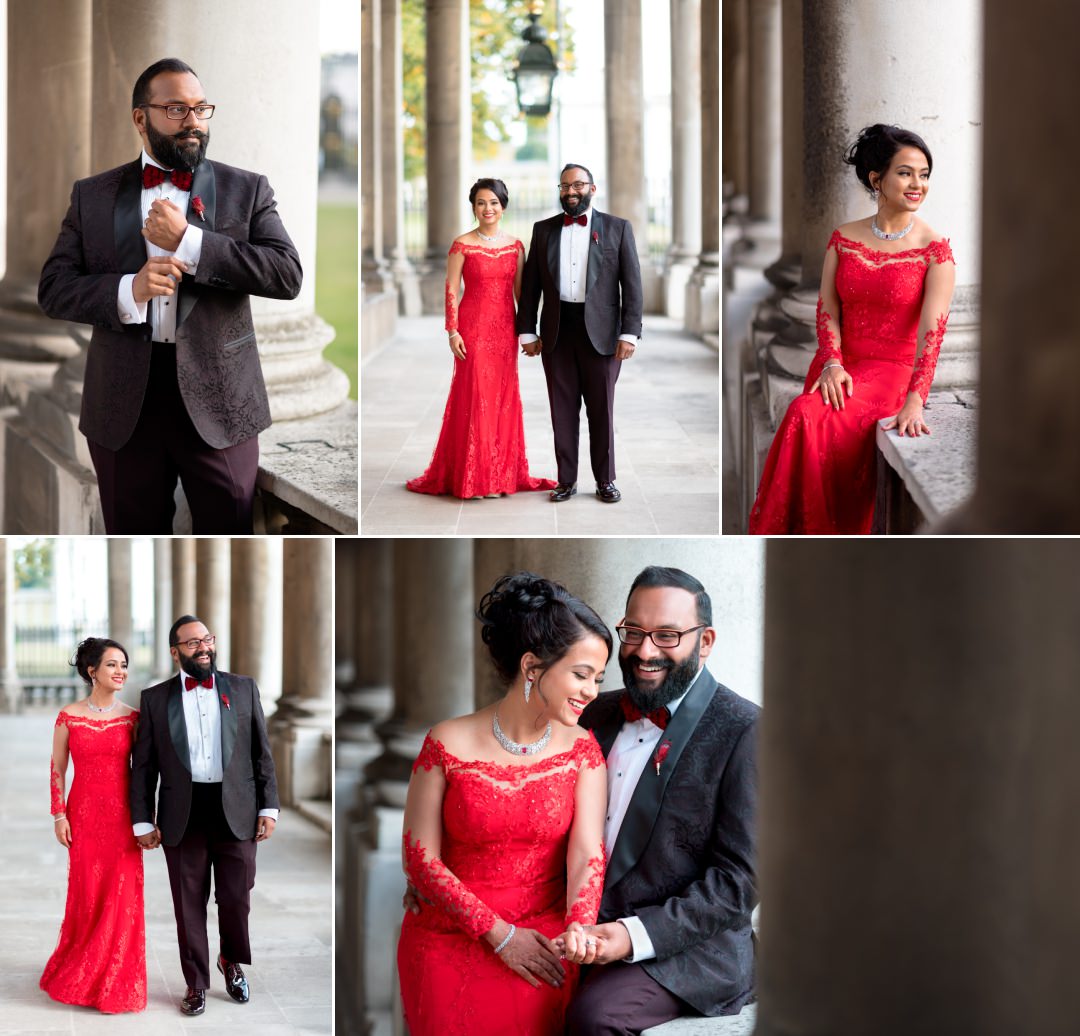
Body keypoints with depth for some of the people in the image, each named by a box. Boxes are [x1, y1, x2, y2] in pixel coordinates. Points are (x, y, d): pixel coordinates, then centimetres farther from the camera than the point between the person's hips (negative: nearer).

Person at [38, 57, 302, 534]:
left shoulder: (247, 190, 5)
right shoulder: (92, 195, 8)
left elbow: (288, 275, -8)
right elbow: (53, 288, 4)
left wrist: (189, 241, -16)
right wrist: (126, 290, -16)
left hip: (218, 397, -1)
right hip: (123, 402, 1)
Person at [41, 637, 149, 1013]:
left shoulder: (133, 717, 2)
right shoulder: (68, 717, -2)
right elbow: (57, 770, 3)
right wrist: (59, 815, -3)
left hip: (123, 815, 1)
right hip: (84, 813, -1)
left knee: (123, 896, 0)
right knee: (87, 894, 4)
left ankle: (117, 982, 13)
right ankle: (78, 977, 20)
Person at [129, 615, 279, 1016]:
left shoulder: (244, 688, 7)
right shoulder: (155, 697, 4)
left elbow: (262, 753, 7)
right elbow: (143, 765, 5)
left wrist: (268, 807, 2)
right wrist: (142, 820, -1)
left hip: (236, 812, 0)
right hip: (182, 816, 0)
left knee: (236, 899, 4)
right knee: (189, 904, 6)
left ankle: (232, 962, 31)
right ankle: (196, 982, 20)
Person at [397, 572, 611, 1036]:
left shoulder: (581, 750, 3)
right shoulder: (448, 744, -5)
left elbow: (587, 855, -8)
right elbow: (420, 858, -3)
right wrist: (499, 933, -10)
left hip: (546, 930, 2)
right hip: (452, 932, -1)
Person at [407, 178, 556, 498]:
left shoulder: (515, 246, 7)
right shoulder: (462, 245, -5)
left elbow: (520, 291, 11)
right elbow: (451, 291, -6)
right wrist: (452, 331, -12)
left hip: (505, 329, 4)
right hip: (473, 328, -4)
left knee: (504, 398, 6)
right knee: (474, 397, -3)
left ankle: (501, 473, 16)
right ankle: (471, 478, 4)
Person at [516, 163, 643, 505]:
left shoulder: (617, 228, 3)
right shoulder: (543, 230, 10)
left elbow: (632, 284, -1)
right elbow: (530, 284, 10)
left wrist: (629, 333, -8)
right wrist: (527, 332, 4)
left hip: (601, 333, -2)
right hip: (556, 333, 2)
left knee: (602, 410, 4)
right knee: (562, 410, 5)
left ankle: (605, 481, 14)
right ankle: (566, 480, 13)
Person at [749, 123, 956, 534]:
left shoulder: (934, 249, -3)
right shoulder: (844, 238, 10)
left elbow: (932, 329, -13)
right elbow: (827, 310, 7)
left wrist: (915, 400, -26)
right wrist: (832, 363, -13)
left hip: (894, 371, -3)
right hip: (840, 366, 3)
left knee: (810, 418, -31)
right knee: (810, 418, -31)